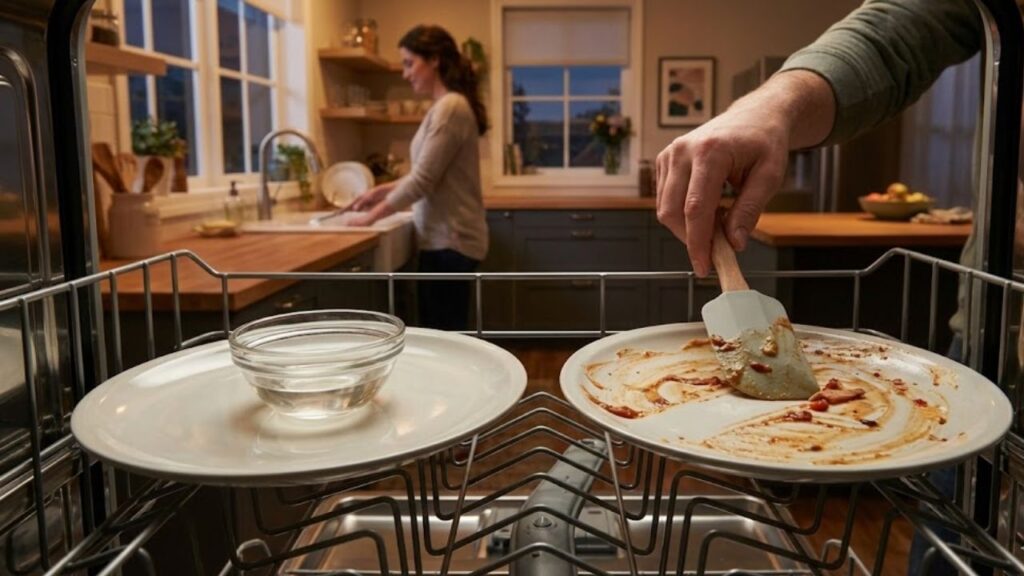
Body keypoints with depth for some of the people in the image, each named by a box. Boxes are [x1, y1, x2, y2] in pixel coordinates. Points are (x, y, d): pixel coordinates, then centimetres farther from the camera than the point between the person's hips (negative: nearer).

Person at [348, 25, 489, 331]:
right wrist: (383, 190, 13)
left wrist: (372, 215, -10)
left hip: (449, 241, -10)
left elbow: (422, 181, -19)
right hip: (444, 239, 10)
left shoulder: (451, 108, -17)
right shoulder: (444, 107, 14)